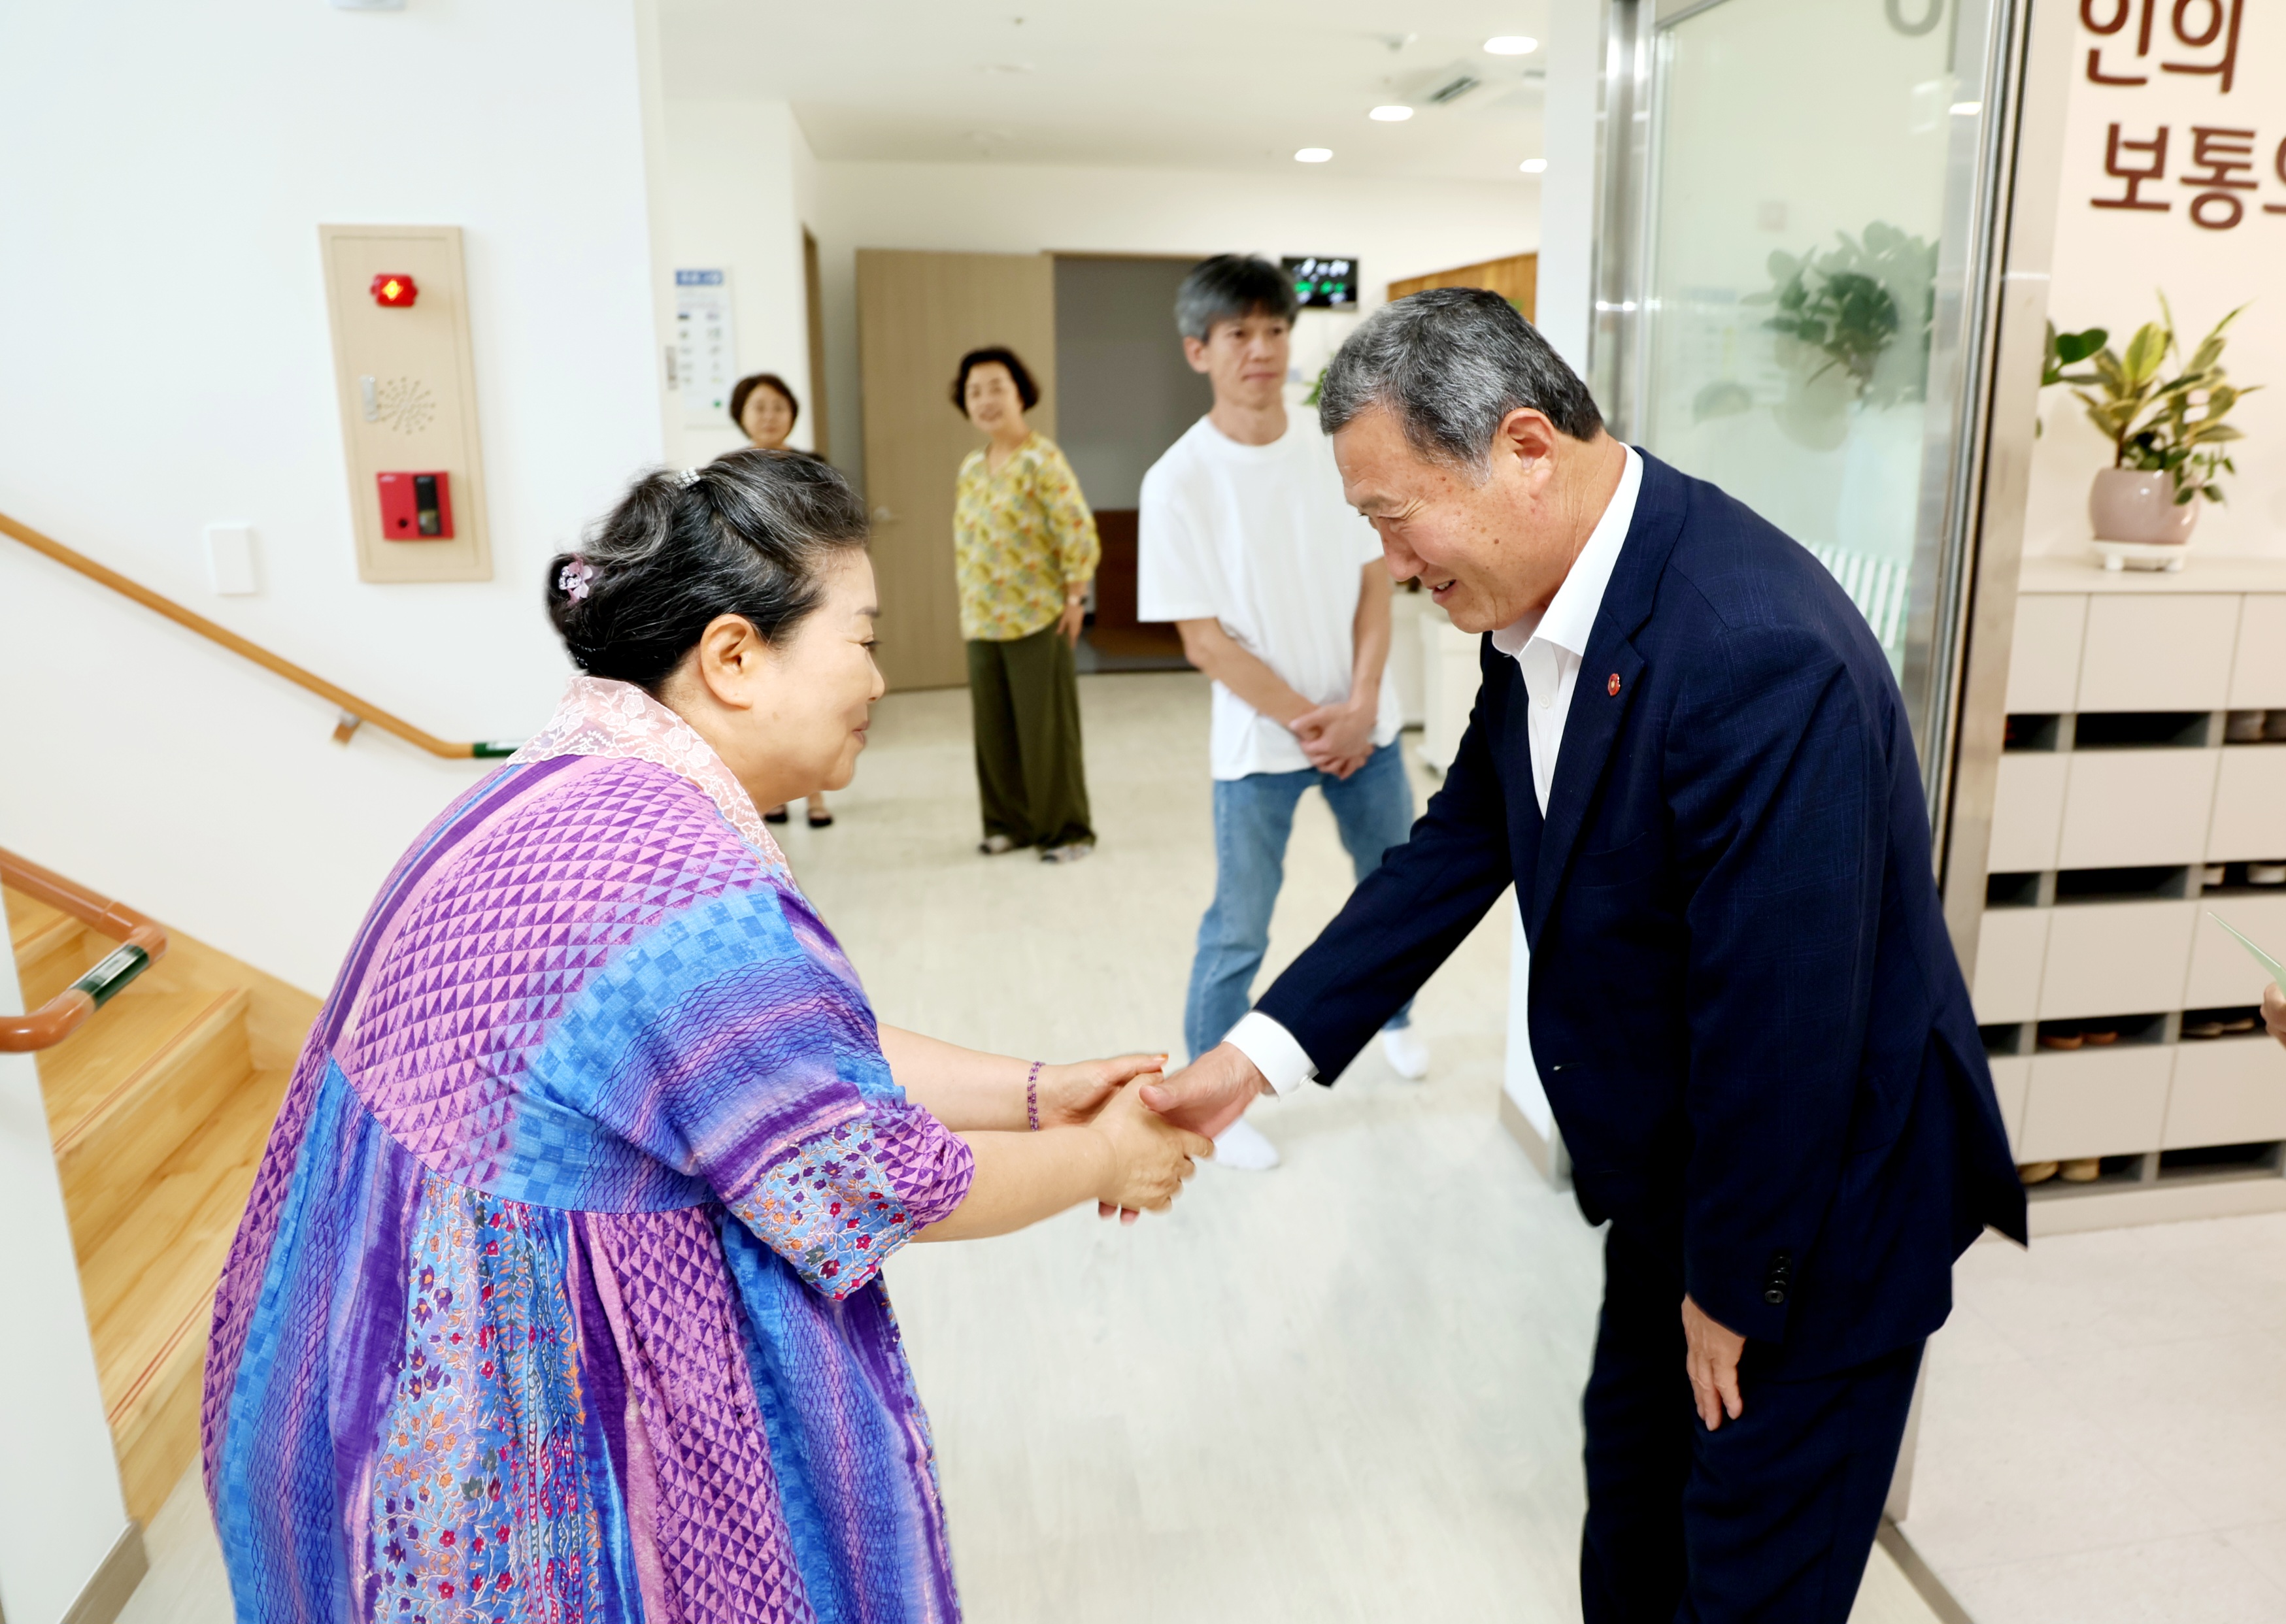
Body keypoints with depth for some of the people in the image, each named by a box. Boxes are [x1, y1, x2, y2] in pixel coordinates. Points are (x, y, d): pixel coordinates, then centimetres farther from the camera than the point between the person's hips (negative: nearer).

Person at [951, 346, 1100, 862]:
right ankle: (1010, 823, 24)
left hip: (1037, 620, -6)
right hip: (981, 623, 7)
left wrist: (1074, 596, -13)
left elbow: (1079, 533, -13)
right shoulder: (970, 467, 11)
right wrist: (968, 606, 15)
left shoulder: (1043, 460, -10)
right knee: (993, 728, 10)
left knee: (1047, 729, 1)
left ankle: (1067, 830, 13)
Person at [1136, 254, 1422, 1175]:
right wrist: (1303, 721, -13)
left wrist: (1359, 706, -10)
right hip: (1259, 738, -4)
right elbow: (1204, 640, -13)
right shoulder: (1179, 482, -13)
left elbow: (1375, 582, 1)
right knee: (1239, 929, 3)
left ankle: (1389, 1014, 48)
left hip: (1363, 722, 5)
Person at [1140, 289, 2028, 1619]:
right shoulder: (1545, 608, -7)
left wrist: (1733, 1286, -15)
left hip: (1817, 1200, -7)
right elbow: (1461, 846, -2)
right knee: (1632, 1472, 28)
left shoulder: (1755, 651, -34)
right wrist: (1258, 1053, -9)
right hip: (1671, 1161, 8)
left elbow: (1782, 1020, -29)